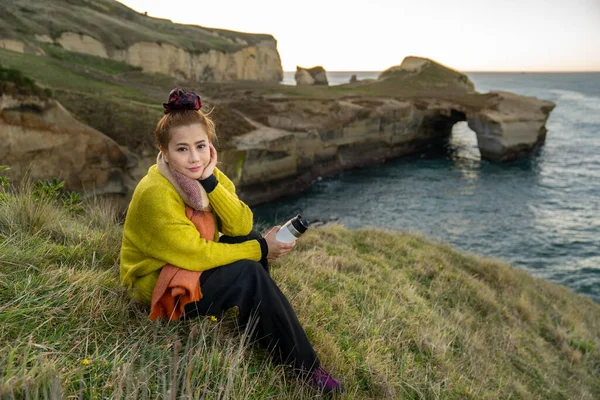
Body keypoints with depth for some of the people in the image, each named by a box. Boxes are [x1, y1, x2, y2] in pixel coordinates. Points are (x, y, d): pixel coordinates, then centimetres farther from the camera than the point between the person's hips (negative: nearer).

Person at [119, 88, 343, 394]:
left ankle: (257, 327, 2)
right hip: (159, 286, -8)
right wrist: (261, 250, -21)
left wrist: (210, 181, -28)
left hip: (193, 267, 8)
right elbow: (196, 255, -28)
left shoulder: (205, 173, -6)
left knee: (249, 238, -12)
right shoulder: (155, 195, -29)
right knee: (249, 273, -25)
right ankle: (303, 367, -11)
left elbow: (241, 227, -16)